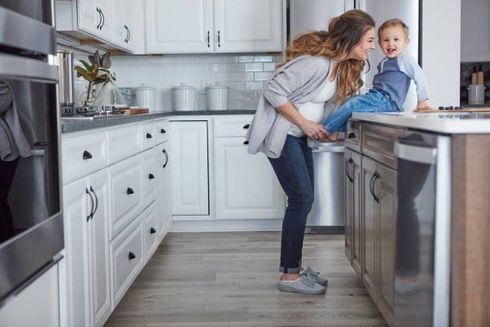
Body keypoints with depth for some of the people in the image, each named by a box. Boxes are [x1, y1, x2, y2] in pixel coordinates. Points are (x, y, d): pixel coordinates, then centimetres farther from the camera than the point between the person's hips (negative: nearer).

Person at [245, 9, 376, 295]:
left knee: (303, 200, 10)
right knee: (301, 200, -9)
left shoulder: (344, 65, 4)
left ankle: (293, 265, 21)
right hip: (281, 135, -10)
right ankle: (290, 276, 1)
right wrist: (305, 123, -19)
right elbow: (274, 92, -25)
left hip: (299, 135, 10)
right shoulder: (315, 61, -25)